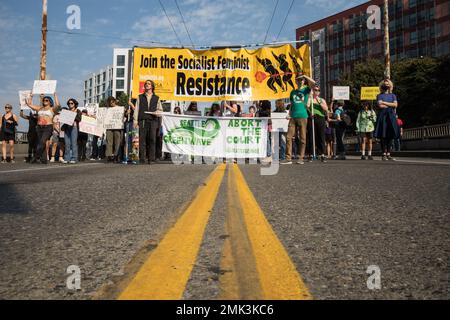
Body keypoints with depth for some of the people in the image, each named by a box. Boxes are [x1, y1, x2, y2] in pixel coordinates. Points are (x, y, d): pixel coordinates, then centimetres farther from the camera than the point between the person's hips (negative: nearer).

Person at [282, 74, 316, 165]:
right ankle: (288, 158, -2)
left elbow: (313, 83, -12)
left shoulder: (306, 89, 8)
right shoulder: (293, 92, 18)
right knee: (289, 137, -5)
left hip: (302, 117, -3)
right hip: (293, 117, 3)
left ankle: (301, 158, 6)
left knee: (302, 138, 0)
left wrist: (304, 76, -3)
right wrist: (289, 114, 7)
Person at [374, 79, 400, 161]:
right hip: (383, 116, -3)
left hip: (391, 117, 3)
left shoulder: (393, 95, 19)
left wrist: (385, 103, -4)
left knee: (391, 136, 0)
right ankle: (384, 154, -6)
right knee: (383, 136, -7)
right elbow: (380, 105, -8)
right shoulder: (380, 95, 10)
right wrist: (391, 105, -2)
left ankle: (388, 154, 5)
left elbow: (395, 104, 1)